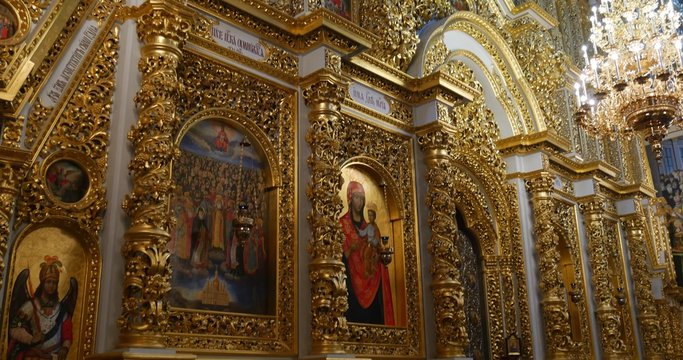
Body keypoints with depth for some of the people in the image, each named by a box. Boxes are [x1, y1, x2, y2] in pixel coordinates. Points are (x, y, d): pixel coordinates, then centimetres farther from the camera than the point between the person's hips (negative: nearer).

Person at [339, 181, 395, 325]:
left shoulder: (367, 226, 17)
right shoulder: (342, 223, -1)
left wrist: (379, 256, 0)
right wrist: (349, 249, -23)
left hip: (369, 280, 5)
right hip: (351, 278, -5)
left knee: (372, 316, 1)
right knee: (354, 315, -12)